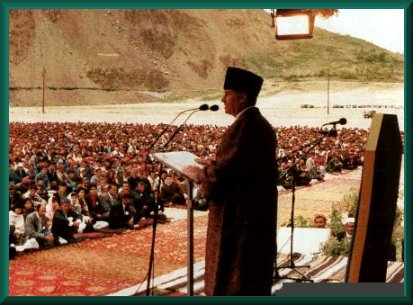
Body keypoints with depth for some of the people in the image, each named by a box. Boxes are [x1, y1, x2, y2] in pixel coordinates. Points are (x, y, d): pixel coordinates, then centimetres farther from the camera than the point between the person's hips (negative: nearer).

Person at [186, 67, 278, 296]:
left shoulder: (243, 126, -20)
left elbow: (225, 169, -22)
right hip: (259, 210, 10)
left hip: (239, 214, -10)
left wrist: (200, 173, -4)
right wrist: (213, 165, 12)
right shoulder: (262, 124, 11)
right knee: (254, 267, 18)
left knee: (233, 271, 1)